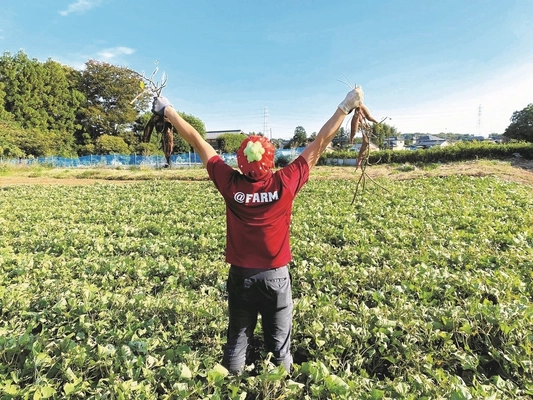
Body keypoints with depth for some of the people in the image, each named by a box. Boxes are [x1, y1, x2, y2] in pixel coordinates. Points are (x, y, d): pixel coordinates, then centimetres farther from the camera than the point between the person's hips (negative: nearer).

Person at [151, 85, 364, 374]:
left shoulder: (230, 184, -12)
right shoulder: (285, 183, -15)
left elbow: (197, 141, -2)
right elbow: (319, 143, -7)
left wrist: (167, 111, 10)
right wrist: (347, 106, 3)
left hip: (240, 275, 2)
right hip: (276, 275, -1)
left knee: (237, 341, 17)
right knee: (279, 345, 14)